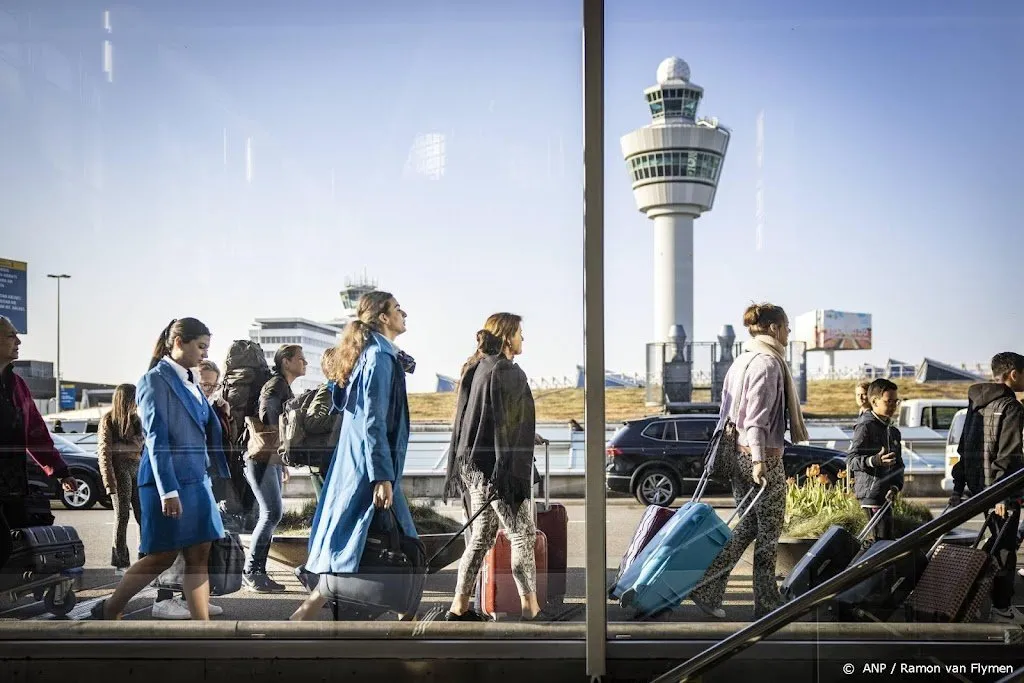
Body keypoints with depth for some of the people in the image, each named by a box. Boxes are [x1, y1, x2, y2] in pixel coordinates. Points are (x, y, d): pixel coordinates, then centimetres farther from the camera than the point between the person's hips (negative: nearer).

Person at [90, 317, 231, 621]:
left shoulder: (190, 382, 14)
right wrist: (169, 490, -20)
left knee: (199, 556, 4)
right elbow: (156, 438, -15)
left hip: (197, 479, 8)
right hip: (168, 480, -8)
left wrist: (224, 476, 15)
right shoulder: (155, 380, -9)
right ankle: (107, 611, 21)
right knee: (162, 556, 1)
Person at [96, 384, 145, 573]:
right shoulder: (108, 421, -2)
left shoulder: (135, 419, 17)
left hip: (137, 467, 5)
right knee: (122, 515, -4)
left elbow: (139, 444, 10)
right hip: (120, 468, -5)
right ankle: (121, 563, 1)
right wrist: (110, 482, -15)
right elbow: (104, 453, -8)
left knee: (143, 514, 3)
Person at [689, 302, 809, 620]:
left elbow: (728, 410, 17)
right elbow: (757, 417, -21)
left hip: (737, 452, 9)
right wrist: (759, 459, -24)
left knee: (748, 524, 15)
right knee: (769, 529, 4)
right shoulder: (768, 362, -13)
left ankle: (706, 587, 8)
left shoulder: (742, 361, 15)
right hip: (762, 456, -9)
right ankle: (767, 603, 13)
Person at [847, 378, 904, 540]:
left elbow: (898, 464, 19)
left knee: (889, 537, 11)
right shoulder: (865, 426, -8)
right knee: (884, 538, -14)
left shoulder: (893, 431, 19)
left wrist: (896, 485, 0)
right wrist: (874, 461, -34)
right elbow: (851, 459, -15)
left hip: (885, 494, 9)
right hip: (870, 492, -9)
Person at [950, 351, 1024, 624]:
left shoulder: (976, 403, 15)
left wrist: (958, 486, 19)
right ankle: (1001, 608, 5)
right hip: (999, 489, -8)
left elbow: (964, 448, 17)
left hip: (977, 486, 8)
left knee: (994, 542, 19)